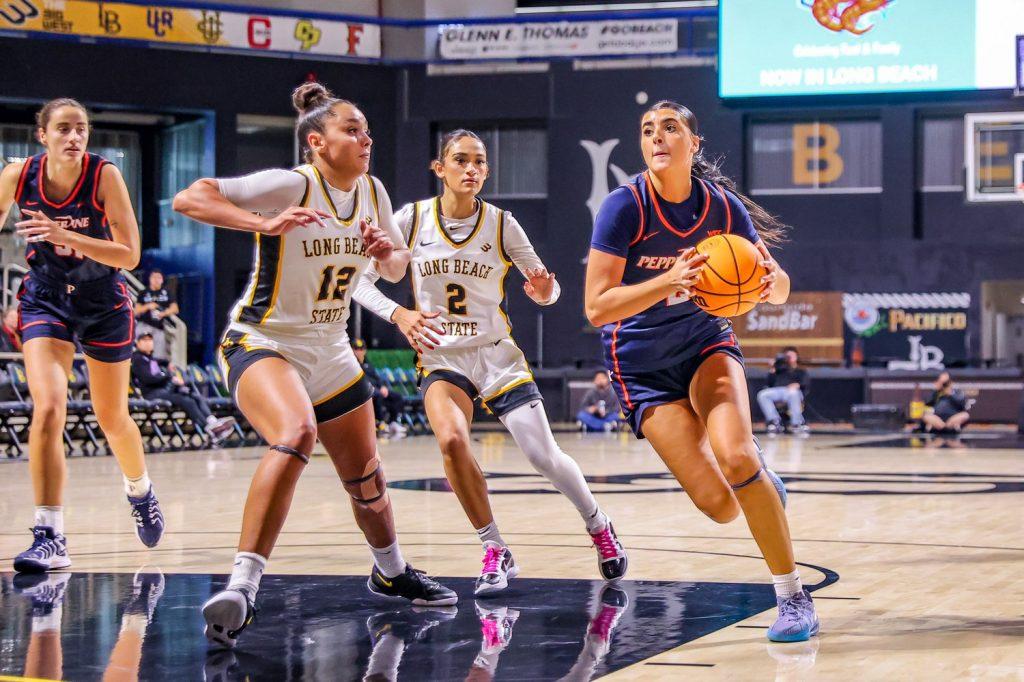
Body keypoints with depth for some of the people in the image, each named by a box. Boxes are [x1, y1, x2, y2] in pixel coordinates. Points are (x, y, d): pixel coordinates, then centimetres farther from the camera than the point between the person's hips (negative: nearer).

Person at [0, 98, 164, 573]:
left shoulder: (104, 175, -20)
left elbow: (129, 254, -23)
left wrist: (66, 236, -36)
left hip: (103, 303, 0)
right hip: (45, 299, 0)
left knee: (112, 418, 14)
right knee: (48, 408, -21)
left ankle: (140, 490, 47)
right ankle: (50, 537, -19)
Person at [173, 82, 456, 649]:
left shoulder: (372, 191, 2)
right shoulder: (290, 186, -18)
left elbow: (395, 270, 15)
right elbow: (188, 199, -24)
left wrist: (388, 252, -9)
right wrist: (267, 224, -35)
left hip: (328, 352, 7)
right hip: (260, 345, -7)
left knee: (366, 477, 15)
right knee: (296, 433, -36)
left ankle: (391, 573, 44)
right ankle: (241, 586, -37)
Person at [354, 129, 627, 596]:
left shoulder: (502, 225, -4)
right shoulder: (412, 219, -6)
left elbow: (544, 292, 2)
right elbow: (360, 278, -3)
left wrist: (545, 290, -22)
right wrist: (397, 314, -20)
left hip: (497, 353, 1)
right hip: (440, 358, -1)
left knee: (544, 457, -6)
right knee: (451, 440, -29)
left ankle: (598, 525, 25)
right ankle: (495, 553, -12)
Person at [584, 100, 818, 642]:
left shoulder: (723, 206, -9)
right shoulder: (624, 206, -18)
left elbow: (778, 285, 0)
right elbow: (596, 308, -23)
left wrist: (769, 283, -24)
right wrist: (668, 281, -36)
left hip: (705, 341, 2)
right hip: (642, 368, -2)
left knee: (735, 457, -27)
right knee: (719, 505, -13)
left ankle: (794, 598, -13)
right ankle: (762, 484, 27)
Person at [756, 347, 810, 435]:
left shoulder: (801, 371, 31)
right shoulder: (780, 370, 38)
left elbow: (804, 384, 8)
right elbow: (770, 383, 25)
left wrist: (797, 384, -14)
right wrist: (772, 371, 14)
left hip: (792, 391, -3)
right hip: (777, 391, 3)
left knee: (793, 394, -43)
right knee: (762, 394, -29)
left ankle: (796, 424, -41)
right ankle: (774, 421, -32)